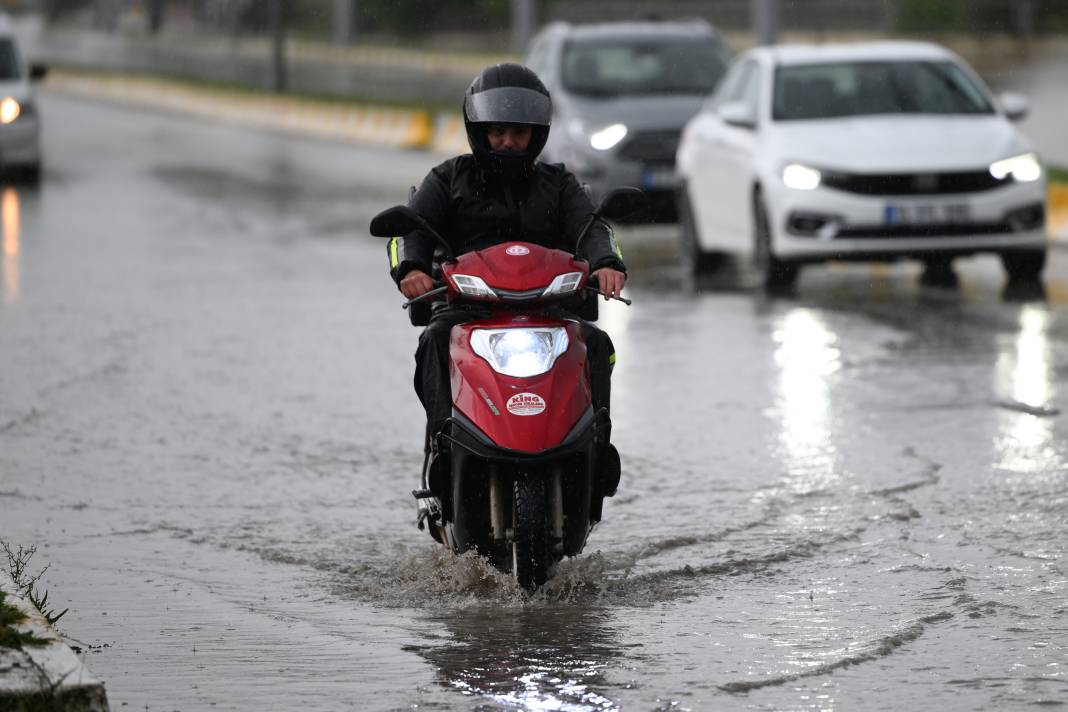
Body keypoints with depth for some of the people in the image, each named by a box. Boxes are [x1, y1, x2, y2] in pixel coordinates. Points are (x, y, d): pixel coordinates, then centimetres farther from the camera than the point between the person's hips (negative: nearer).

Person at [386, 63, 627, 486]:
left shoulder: (559, 185, 22)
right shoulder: (449, 179, 19)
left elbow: (591, 229, 5)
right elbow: (410, 228, 5)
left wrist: (607, 263, -21)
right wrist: (410, 268, -21)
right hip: (466, 304, -1)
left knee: (595, 343, -28)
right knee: (437, 340, -34)